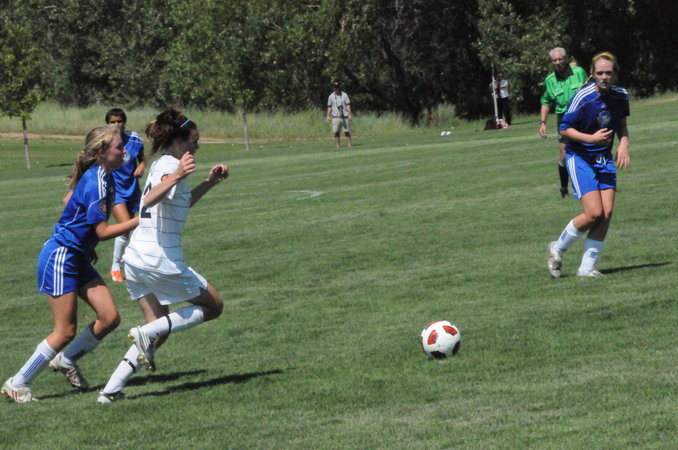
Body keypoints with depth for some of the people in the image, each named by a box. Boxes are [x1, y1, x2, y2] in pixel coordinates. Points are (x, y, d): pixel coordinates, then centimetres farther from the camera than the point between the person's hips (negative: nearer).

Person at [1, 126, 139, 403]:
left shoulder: (103, 177, 7)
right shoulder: (95, 182, -22)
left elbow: (70, 202, 23)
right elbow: (103, 231, -22)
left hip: (78, 258, 9)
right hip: (60, 258, -9)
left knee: (110, 318, 1)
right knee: (66, 331, -7)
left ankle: (66, 360, 21)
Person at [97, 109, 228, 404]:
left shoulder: (162, 165, 16)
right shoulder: (170, 166, -13)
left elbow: (182, 202, 32)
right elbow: (150, 200, -32)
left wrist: (209, 183, 20)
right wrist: (177, 177, -47)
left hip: (136, 258, 9)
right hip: (161, 261, -9)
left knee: (159, 328, 16)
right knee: (214, 307, 8)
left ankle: (111, 390, 3)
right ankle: (147, 333, -9)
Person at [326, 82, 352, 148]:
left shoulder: (344, 95, 6)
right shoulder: (331, 96, 8)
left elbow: (348, 105, 2)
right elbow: (329, 107, 9)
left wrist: (349, 114, -9)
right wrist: (328, 116, -1)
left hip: (344, 117, -1)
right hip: (335, 117, 1)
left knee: (347, 132, -3)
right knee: (336, 132, -2)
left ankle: (349, 145, 1)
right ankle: (337, 146, 3)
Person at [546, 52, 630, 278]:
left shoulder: (621, 96, 0)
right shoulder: (583, 97, -18)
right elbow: (565, 129, -11)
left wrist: (624, 144, -3)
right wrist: (591, 138, -24)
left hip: (604, 158, 6)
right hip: (579, 157, -6)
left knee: (607, 212, -8)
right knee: (594, 213, -15)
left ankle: (587, 267, 2)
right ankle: (557, 249, 9)